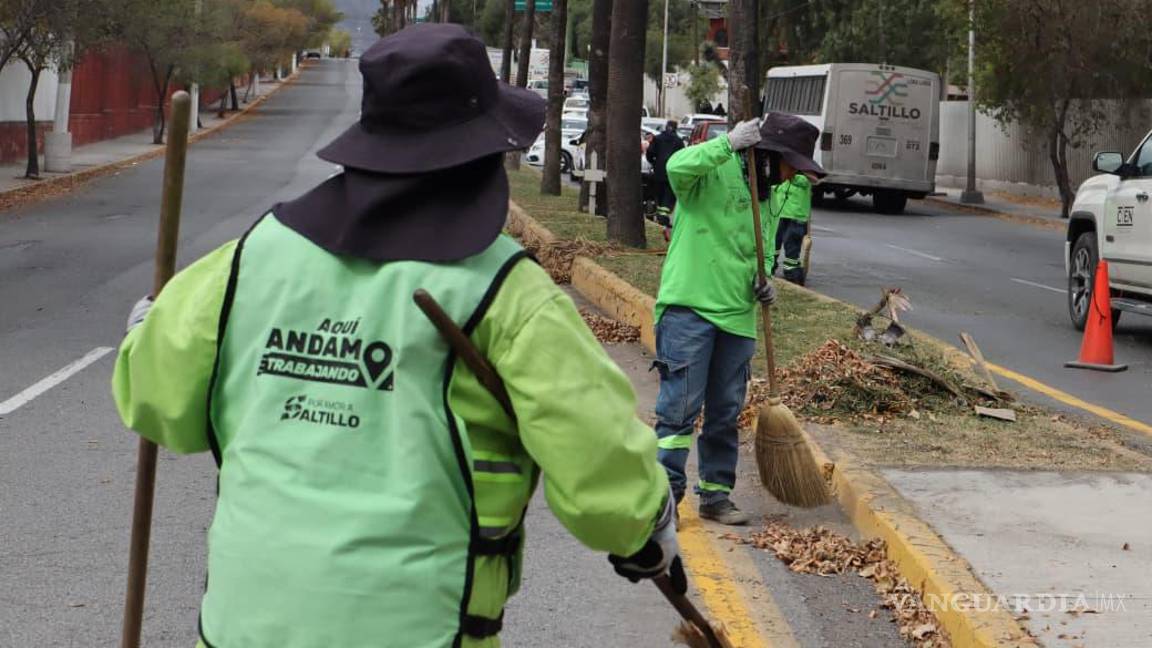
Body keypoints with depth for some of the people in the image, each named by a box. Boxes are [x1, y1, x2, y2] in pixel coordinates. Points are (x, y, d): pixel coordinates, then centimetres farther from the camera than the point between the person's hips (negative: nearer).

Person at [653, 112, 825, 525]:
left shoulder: (769, 195, 17)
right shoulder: (713, 170, -7)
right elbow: (677, 167, -30)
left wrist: (763, 280, 5)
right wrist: (728, 145, -30)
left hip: (737, 315, 7)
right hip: (690, 307, -7)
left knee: (726, 413, 12)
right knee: (680, 406, -6)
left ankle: (716, 494, 21)